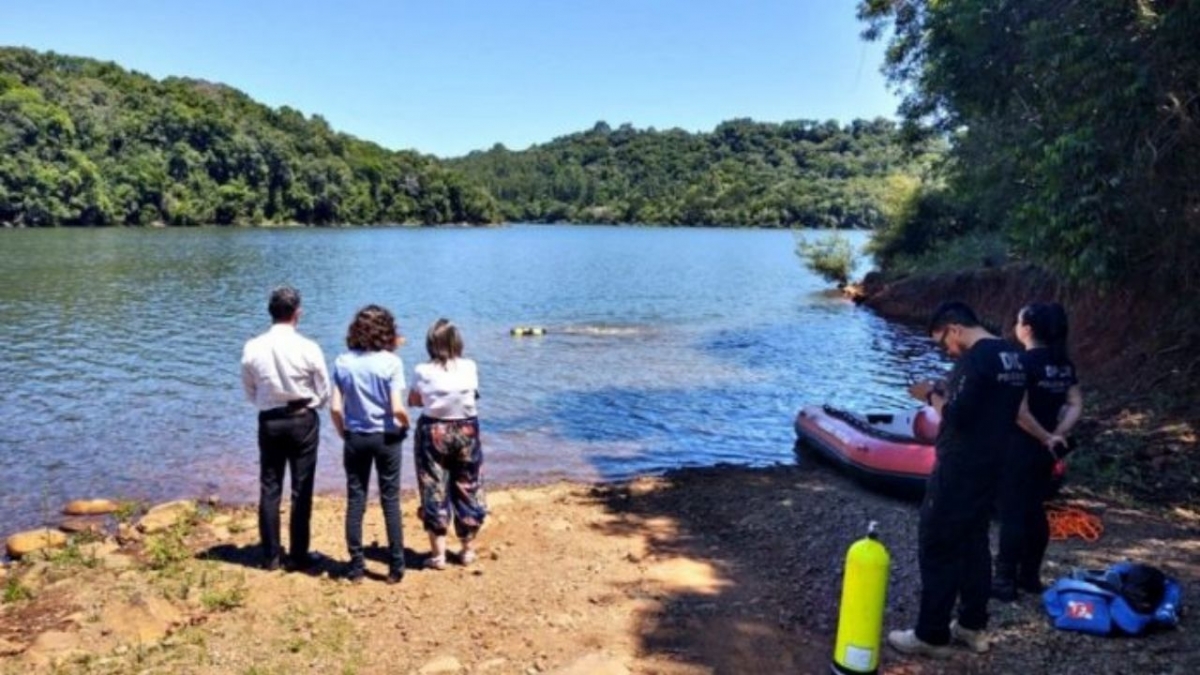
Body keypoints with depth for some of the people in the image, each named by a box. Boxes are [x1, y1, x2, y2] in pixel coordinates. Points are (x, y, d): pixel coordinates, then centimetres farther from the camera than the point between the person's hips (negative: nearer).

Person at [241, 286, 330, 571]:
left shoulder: (252, 348, -6)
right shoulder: (308, 348, -13)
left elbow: (249, 391, 6)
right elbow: (324, 392, -4)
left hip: (269, 421, 3)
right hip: (303, 420, -2)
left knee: (269, 488, 11)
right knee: (301, 489, 6)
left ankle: (271, 555, 18)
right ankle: (298, 555, 12)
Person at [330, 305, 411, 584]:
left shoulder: (343, 362, -3)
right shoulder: (391, 362, -12)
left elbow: (335, 408, -5)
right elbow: (397, 409, -17)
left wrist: (343, 433, 10)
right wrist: (406, 424, 3)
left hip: (355, 438, 2)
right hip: (386, 438, -2)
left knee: (355, 501, 10)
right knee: (390, 500, 7)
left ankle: (356, 566, 15)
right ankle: (396, 566, 12)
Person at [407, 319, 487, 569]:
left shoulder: (423, 371, -10)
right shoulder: (470, 367, -8)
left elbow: (413, 400, 2)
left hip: (433, 432, -1)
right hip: (466, 431, 1)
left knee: (434, 493, 7)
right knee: (467, 490, 15)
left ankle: (438, 554, 10)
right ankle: (468, 549, 25)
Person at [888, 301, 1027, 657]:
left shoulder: (975, 358, -19)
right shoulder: (1012, 356, 11)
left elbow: (957, 416, -24)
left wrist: (931, 395, -8)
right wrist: (946, 394, 10)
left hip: (959, 470, -10)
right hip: (990, 465, 10)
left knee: (937, 548, 0)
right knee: (974, 543, 18)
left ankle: (931, 635, 7)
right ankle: (972, 626, 27)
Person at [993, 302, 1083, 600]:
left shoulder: (1023, 361, -17)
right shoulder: (1063, 363, 7)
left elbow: (1019, 411, -22)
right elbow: (1076, 404, 4)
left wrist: (1046, 438, -11)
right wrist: (1057, 435, -4)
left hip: (1020, 447, -8)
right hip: (1043, 449, 8)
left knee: (1012, 514, -1)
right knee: (1035, 511, 16)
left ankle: (1005, 581, 6)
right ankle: (1030, 576, 25)